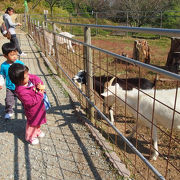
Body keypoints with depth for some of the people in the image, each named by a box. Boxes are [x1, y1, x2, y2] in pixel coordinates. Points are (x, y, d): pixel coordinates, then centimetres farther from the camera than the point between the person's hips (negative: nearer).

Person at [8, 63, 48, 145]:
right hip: (33, 110, -8)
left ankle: (37, 131, 56)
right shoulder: (21, 92, -38)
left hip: (39, 106, 8)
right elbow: (32, 102, -32)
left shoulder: (27, 78, -18)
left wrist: (40, 85, -16)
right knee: (32, 123, 16)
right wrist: (40, 94, -27)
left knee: (38, 120, 30)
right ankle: (30, 137, 41)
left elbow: (35, 78, -1)